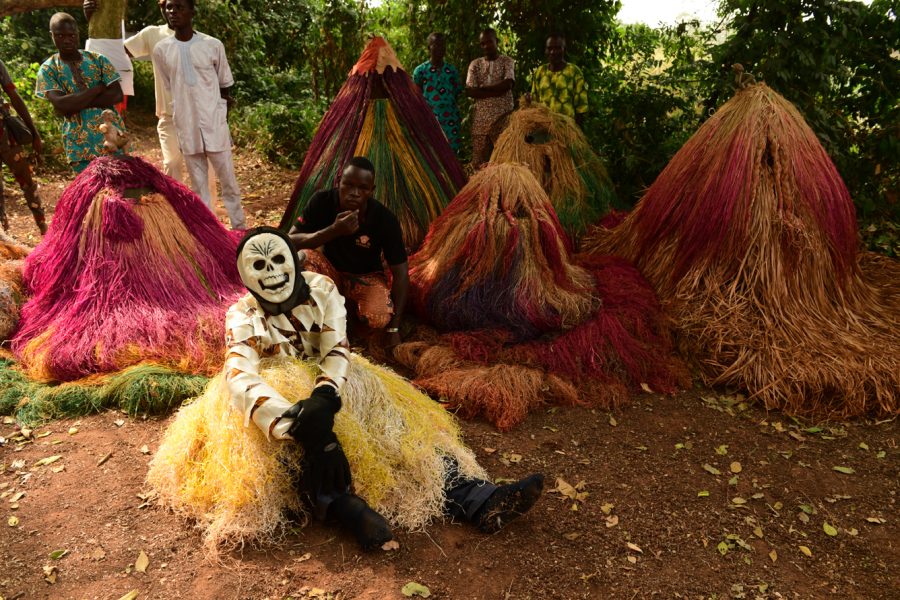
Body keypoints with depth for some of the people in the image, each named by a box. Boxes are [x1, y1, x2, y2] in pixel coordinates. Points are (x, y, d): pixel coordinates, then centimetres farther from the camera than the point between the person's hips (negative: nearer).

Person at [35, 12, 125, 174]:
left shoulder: (97, 59, 4)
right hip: (80, 143, -2)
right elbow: (61, 105, -16)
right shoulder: (48, 69, -1)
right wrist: (98, 88, -13)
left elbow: (117, 95, -7)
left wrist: (77, 104, -13)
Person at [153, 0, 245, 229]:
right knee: (198, 185, 9)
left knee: (228, 180, 4)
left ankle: (239, 228, 16)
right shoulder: (161, 50, 0)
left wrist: (223, 119, 6)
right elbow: (170, 89, 11)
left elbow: (225, 87, 5)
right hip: (187, 127, 2)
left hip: (215, 125, -2)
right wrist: (190, 110, 7)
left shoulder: (213, 45, -5)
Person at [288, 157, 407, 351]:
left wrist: (394, 329, -22)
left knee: (379, 318, -32)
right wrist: (333, 230, -39)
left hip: (366, 276, -1)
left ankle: (349, 304, 3)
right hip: (331, 270, 1)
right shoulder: (322, 201, -21)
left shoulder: (385, 219, -25)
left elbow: (400, 272, -19)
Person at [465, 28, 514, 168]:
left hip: (504, 117, -2)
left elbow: (507, 85, -12)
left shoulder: (508, 62, 5)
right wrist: (496, 91, -8)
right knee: (479, 160, 1)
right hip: (480, 118, 2)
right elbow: (470, 91, -3)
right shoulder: (475, 64, 10)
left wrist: (482, 88, -6)